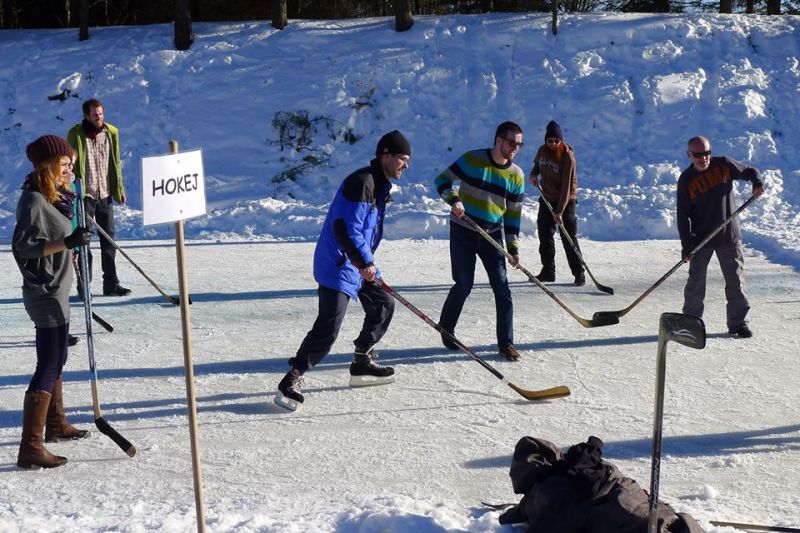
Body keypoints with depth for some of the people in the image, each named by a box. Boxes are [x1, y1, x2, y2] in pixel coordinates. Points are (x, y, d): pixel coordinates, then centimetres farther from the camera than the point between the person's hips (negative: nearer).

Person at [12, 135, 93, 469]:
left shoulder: (53, 197, 11)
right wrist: (67, 242, -33)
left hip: (56, 290, 10)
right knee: (48, 366, -11)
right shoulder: (34, 200, -18)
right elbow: (23, 245, -25)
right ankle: (30, 448, -10)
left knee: (56, 361, 22)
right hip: (46, 293, -10)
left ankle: (56, 425, 38)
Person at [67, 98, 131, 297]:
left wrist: (119, 189, 10)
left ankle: (111, 284, 12)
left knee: (109, 238, 6)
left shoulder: (111, 132, 5)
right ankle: (83, 285, 7)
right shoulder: (76, 134, -6)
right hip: (85, 194, -4)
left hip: (105, 194, 4)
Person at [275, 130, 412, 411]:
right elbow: (345, 228, -27)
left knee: (384, 305, 17)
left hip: (359, 264, 11)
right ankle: (290, 382, -8)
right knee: (328, 327, -14)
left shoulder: (381, 185, 14)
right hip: (338, 265, -11)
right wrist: (364, 262, -30)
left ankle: (362, 363, 30)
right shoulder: (361, 183, -20)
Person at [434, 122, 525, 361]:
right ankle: (446, 330, 22)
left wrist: (513, 247, 1)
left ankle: (506, 342, 5)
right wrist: (454, 199, -24)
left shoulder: (517, 175, 1)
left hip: (492, 235, 3)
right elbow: (442, 180, -4)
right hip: (463, 232, -3)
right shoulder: (472, 159, -8)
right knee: (464, 285, -2)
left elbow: (513, 215, 6)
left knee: (502, 287, -3)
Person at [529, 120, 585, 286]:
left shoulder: (567, 156, -22)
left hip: (565, 200, -6)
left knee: (569, 237, -9)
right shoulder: (542, 151, -4)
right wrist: (533, 174, -4)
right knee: (544, 235, 8)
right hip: (547, 198, 6)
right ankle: (548, 271, 20)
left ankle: (579, 273, -2)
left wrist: (560, 211, -29)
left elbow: (567, 185, -25)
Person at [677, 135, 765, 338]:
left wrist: (757, 183, -14)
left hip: (729, 236, 1)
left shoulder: (724, 165, -4)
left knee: (736, 280, 5)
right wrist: (686, 245, -15)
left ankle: (738, 322, 17)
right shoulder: (686, 180, -7)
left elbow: (749, 171, 10)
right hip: (700, 239, -1)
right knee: (696, 281, 1)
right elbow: (683, 215, -7)